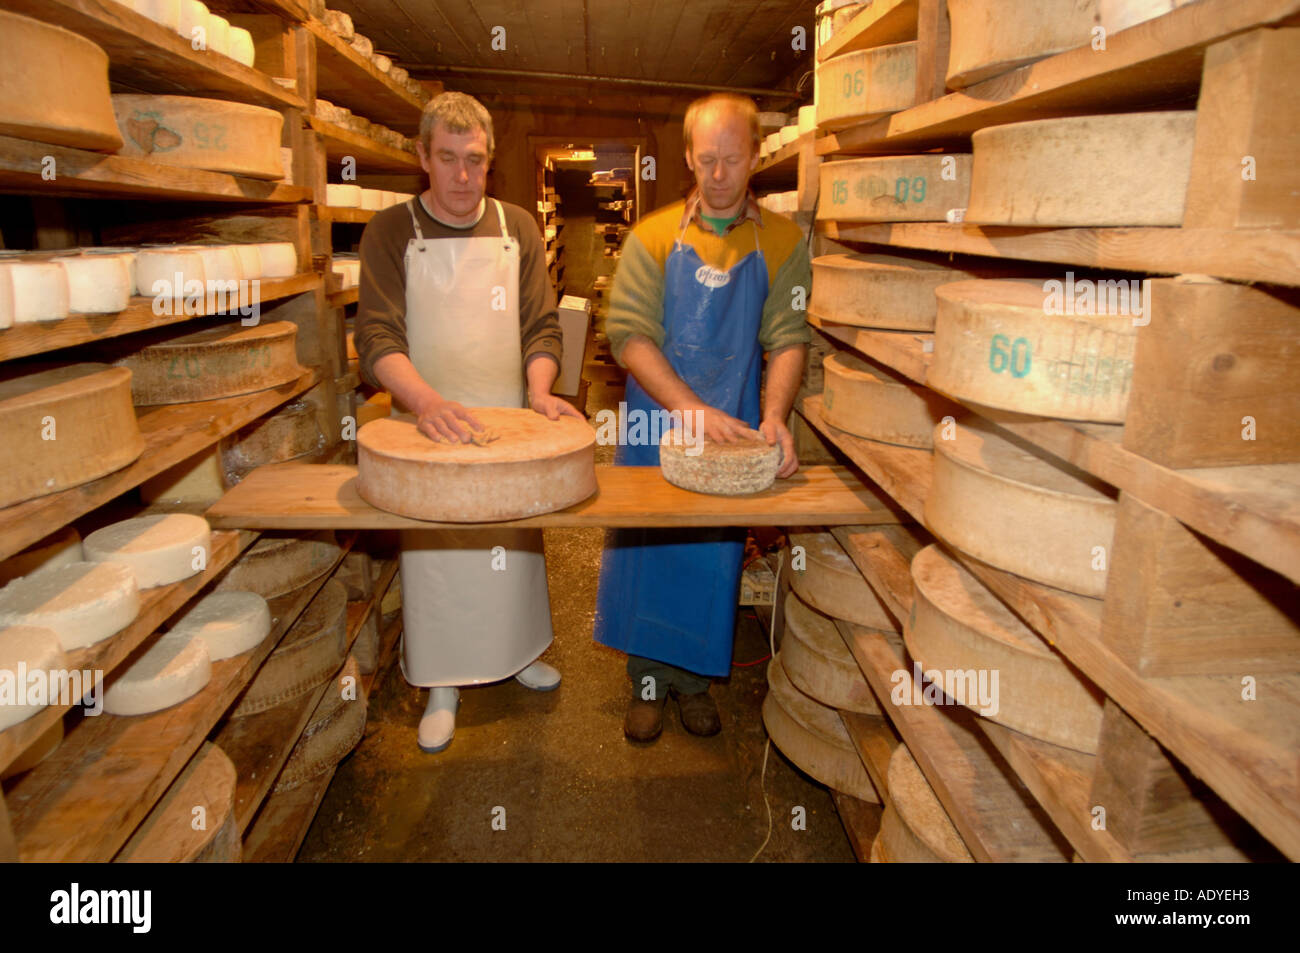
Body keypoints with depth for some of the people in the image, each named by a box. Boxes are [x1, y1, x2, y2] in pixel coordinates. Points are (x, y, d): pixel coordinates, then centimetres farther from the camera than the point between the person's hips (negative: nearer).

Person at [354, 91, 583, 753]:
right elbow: (377, 339, -13)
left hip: (510, 423, 3)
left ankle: (515, 652, 39)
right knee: (434, 551, 5)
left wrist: (538, 390, -16)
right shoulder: (391, 232, -4)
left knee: (516, 542, 15)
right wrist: (428, 401, -30)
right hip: (429, 425, -2)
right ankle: (442, 685, 25)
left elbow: (541, 324, 3)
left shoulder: (517, 228, 4)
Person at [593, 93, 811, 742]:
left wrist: (773, 417, -23)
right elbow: (629, 334, -9)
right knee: (646, 549, 7)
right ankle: (648, 678, 26)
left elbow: (788, 338, -5)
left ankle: (694, 677, 29)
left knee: (714, 558, 9)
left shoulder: (781, 242, 2)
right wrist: (691, 408, -22)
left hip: (733, 433, 1)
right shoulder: (654, 237, 0)